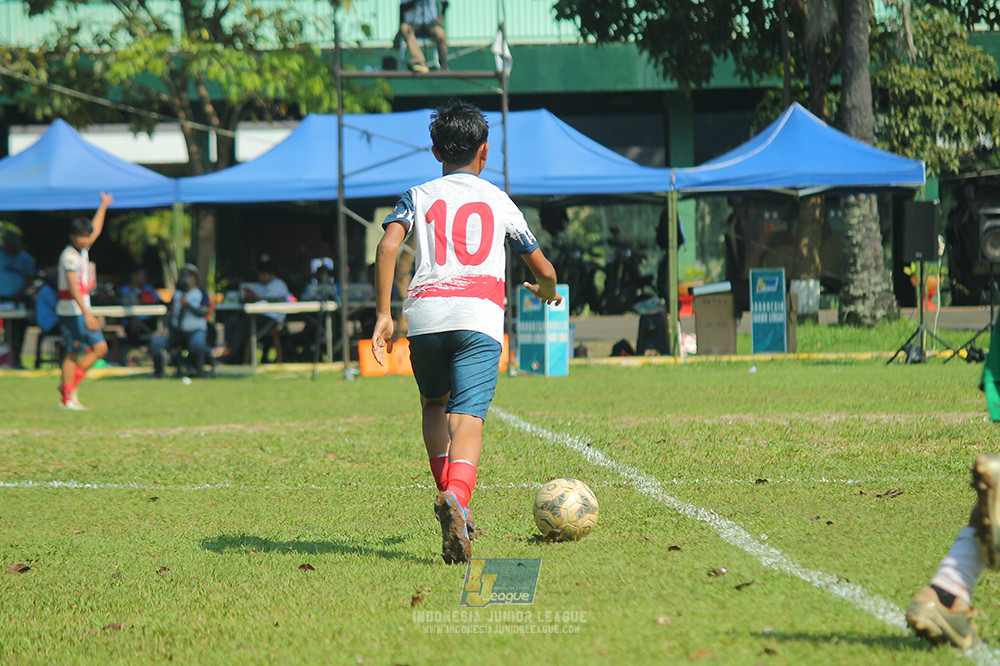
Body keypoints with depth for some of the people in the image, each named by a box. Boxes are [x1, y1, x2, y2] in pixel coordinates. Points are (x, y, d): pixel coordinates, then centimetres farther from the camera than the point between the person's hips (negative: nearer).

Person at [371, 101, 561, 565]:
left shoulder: (418, 196, 18)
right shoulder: (500, 201, 19)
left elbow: (388, 247, -1)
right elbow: (542, 269, 22)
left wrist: (383, 313, 1)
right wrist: (548, 291, 45)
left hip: (424, 315, 1)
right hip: (479, 317, -1)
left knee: (434, 405, 25)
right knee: (467, 417, -11)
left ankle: (448, 495, 8)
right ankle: (456, 496, -39)